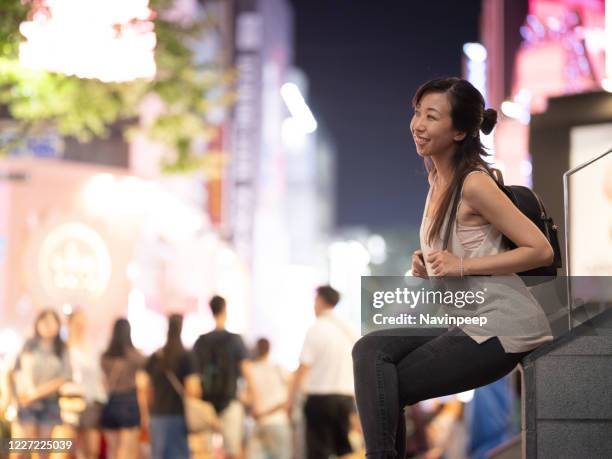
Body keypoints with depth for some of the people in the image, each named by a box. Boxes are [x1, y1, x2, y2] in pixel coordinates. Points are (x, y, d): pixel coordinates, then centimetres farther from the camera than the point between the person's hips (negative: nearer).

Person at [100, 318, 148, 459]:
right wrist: (144, 413, 1)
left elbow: (104, 384, 0)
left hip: (109, 405, 4)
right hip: (130, 405, -4)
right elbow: (141, 388, -5)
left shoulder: (105, 357, 4)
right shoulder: (136, 357, -4)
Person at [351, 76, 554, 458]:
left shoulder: (474, 184, -15)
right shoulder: (439, 180, 11)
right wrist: (426, 265, 3)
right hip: (464, 319, 8)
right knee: (370, 350, -9)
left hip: (500, 326, -8)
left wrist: (462, 266, -19)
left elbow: (541, 251, -17)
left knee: (385, 387, -11)